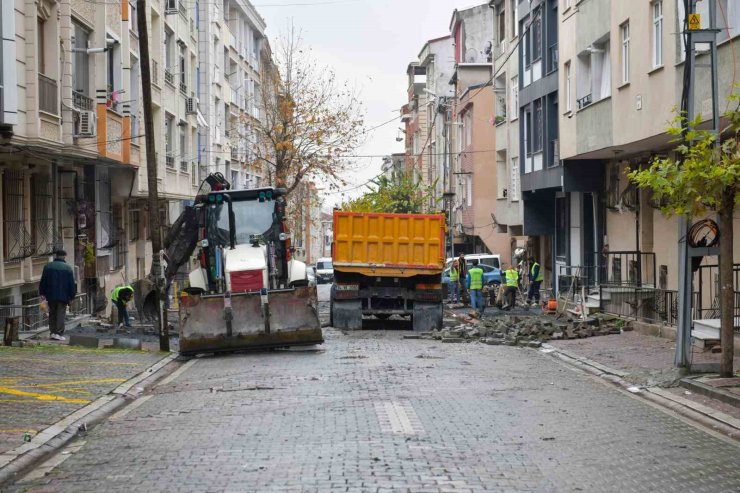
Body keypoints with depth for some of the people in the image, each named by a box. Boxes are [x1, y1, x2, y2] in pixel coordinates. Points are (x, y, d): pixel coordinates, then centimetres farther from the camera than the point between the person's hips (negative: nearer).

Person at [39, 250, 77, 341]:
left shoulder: (48, 266, 4)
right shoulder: (68, 268, -3)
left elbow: (43, 281, 6)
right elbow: (72, 284, -2)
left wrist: (42, 293, 13)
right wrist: (72, 296, 4)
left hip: (51, 296, 3)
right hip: (63, 296, -3)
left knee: (52, 314, 12)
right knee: (61, 314, -1)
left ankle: (52, 332, 10)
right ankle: (58, 333, -6)